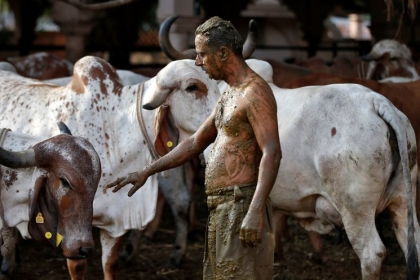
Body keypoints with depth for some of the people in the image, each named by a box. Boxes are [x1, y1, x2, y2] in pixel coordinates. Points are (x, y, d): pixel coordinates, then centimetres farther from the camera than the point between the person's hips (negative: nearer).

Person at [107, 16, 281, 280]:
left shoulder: (255, 92, -13)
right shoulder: (229, 95, 18)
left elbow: (272, 153, -22)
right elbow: (195, 144, 26)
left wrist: (255, 211, -30)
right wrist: (146, 172, 24)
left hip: (242, 205, -10)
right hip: (220, 208, 10)